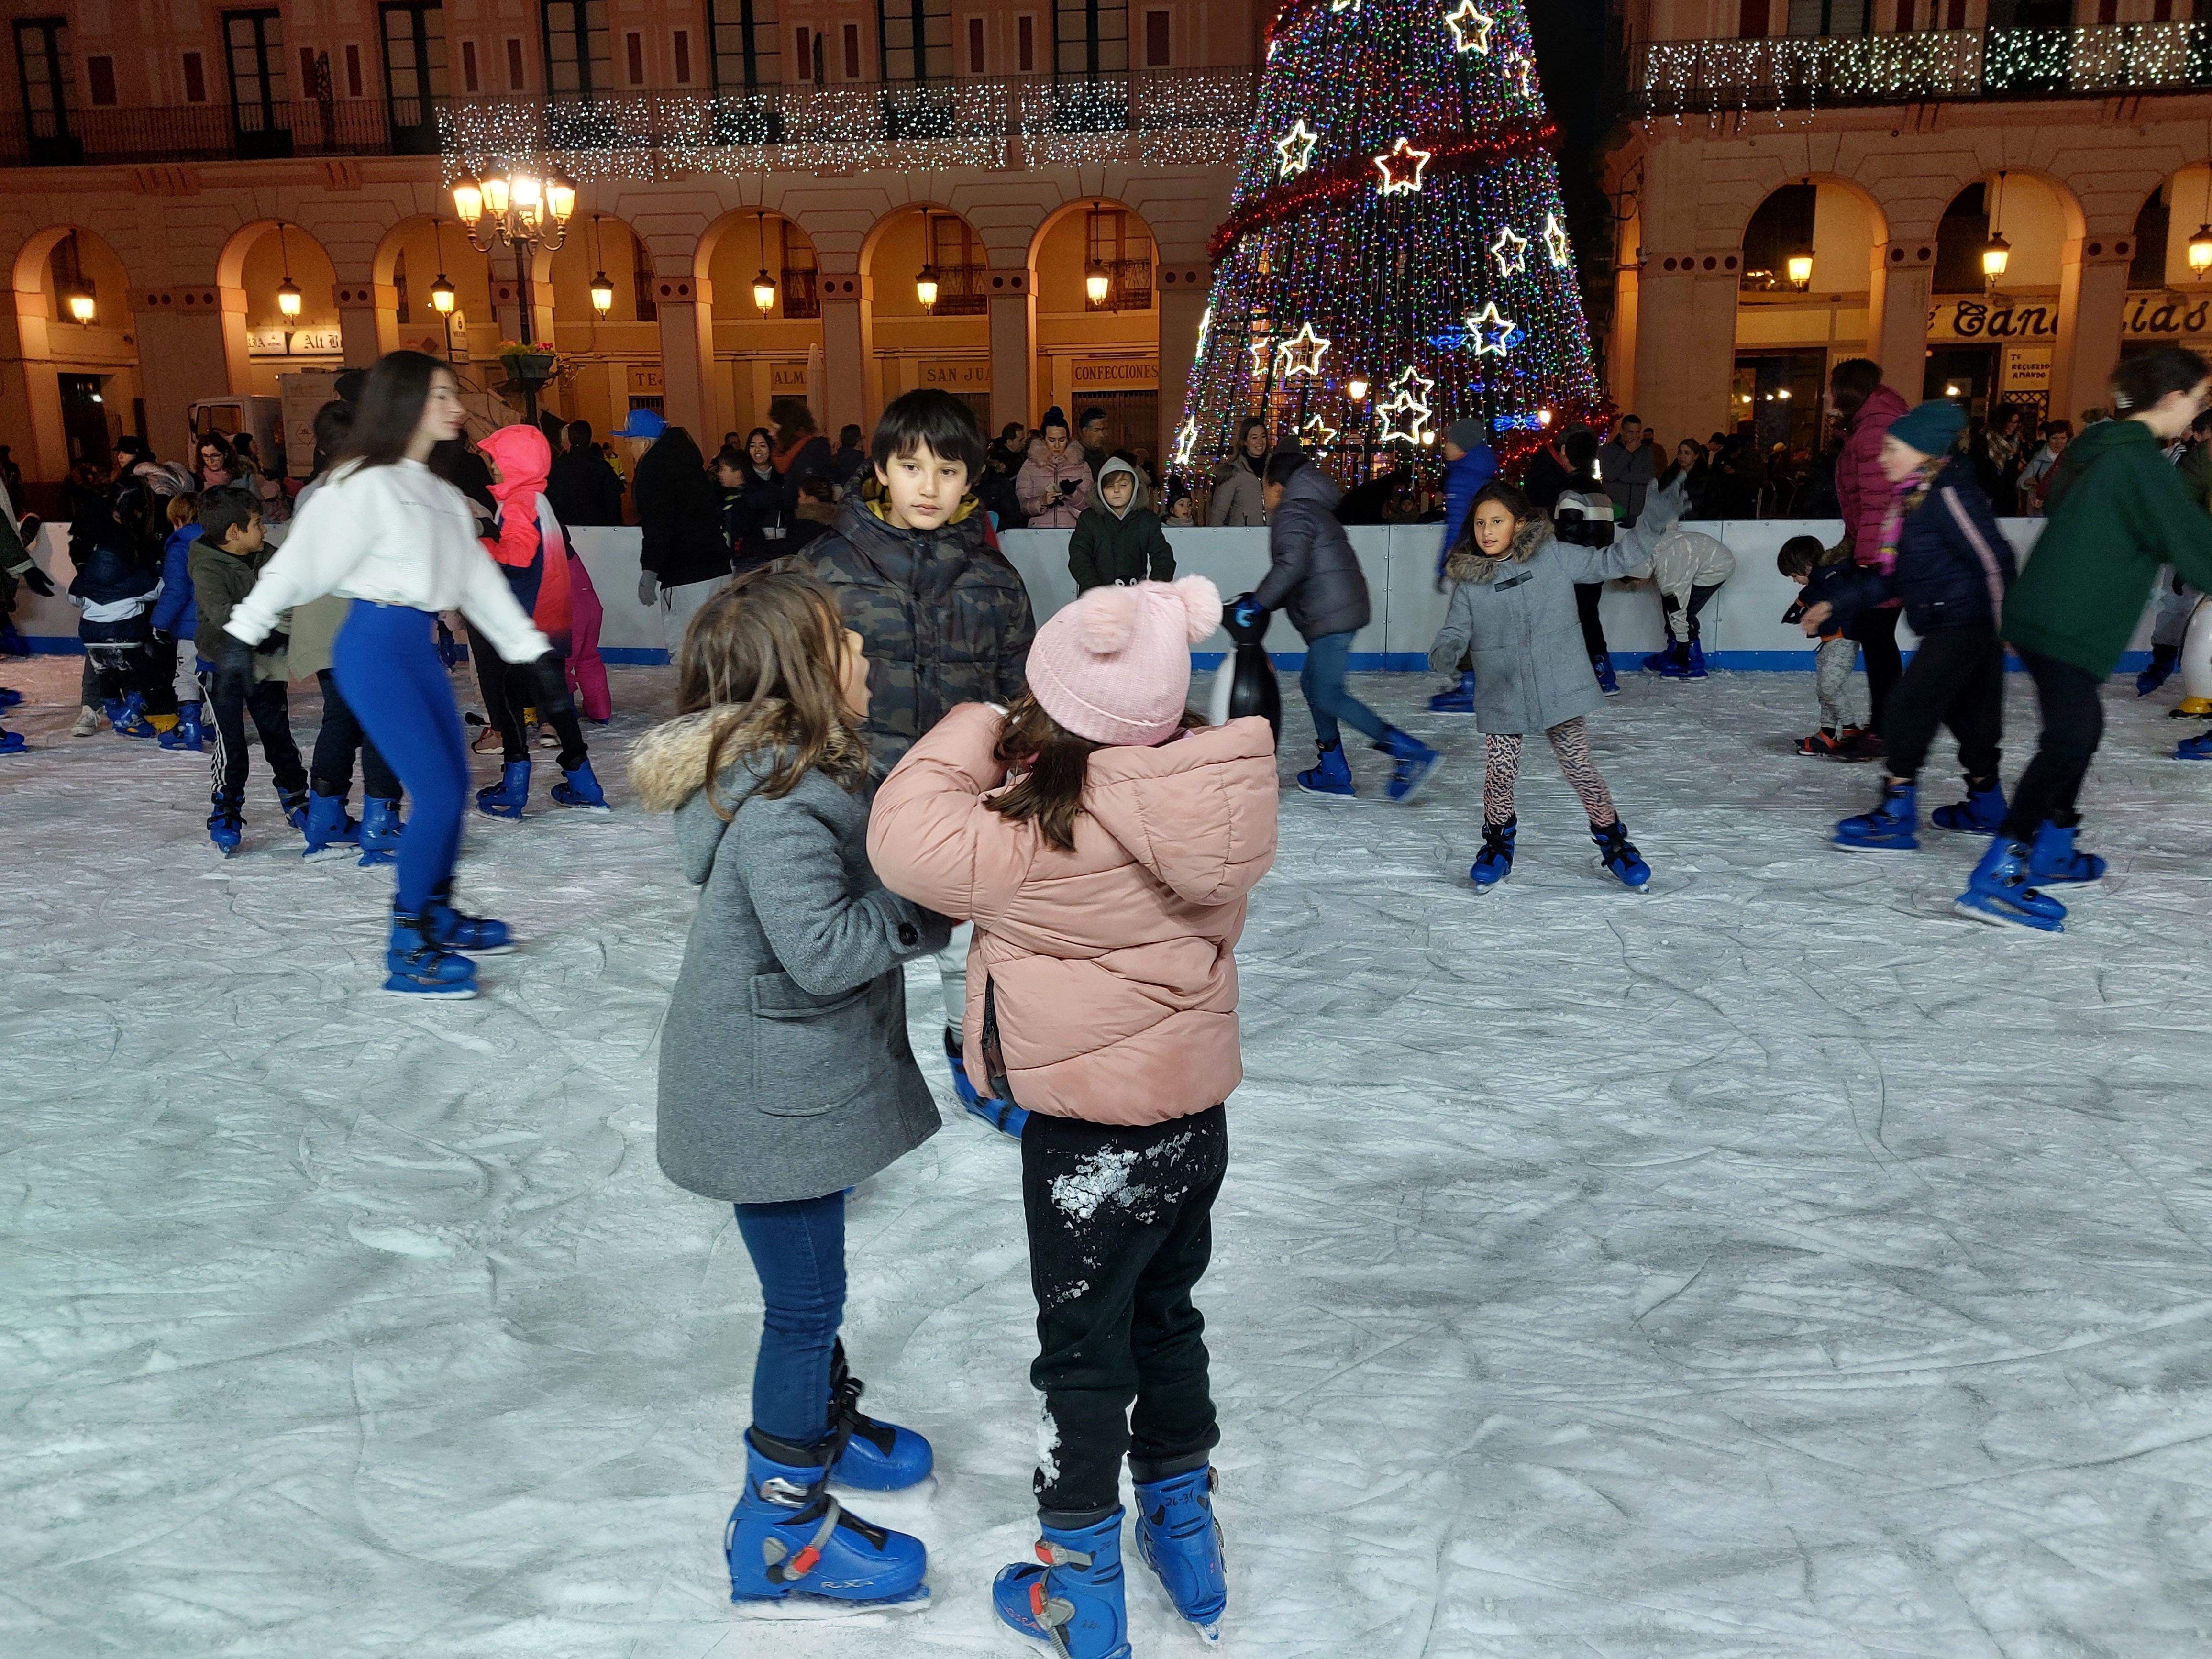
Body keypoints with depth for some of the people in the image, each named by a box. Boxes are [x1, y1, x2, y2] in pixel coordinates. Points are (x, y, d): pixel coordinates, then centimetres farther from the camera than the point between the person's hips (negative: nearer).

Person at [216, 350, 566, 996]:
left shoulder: (443, 495, 16)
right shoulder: (366, 486, -10)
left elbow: (482, 579, 17)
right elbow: (303, 560, -10)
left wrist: (535, 650, 15)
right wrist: (243, 633, -8)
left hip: (421, 649, 8)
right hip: (375, 647, -8)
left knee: (453, 789, 11)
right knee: (437, 795, -12)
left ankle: (437, 917, 29)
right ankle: (407, 953, -2)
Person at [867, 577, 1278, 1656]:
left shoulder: (1050, 840, -28)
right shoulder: (1199, 802, -6)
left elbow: (907, 835, -23)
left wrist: (973, 734, -7)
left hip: (1094, 1139, -7)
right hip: (1196, 1112, 7)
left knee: (1084, 1355, 12)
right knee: (1166, 1319, 26)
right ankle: (1187, 1536, 45)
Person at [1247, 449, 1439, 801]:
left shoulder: (1291, 512, -8)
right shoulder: (1312, 509, 24)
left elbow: (1291, 565, -24)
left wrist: (1257, 603, -18)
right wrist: (1261, 603, 21)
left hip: (1331, 614, -11)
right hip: (1339, 610, 11)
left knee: (1327, 695, -11)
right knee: (1314, 686, 16)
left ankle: (1411, 753, -15)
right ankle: (1334, 774, 20)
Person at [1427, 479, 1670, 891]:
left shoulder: (1554, 556, -2)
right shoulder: (1468, 579, -1)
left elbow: (1609, 562, 5)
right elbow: (1455, 630, 1)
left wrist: (1653, 525, -4)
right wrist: (1443, 654, -22)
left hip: (1558, 690, 0)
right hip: (1501, 698, 1)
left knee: (1581, 769, 4)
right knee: (1499, 775, 0)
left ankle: (1613, 843, 24)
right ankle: (1498, 846, 26)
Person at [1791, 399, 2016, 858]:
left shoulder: (1949, 495, -17)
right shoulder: (1914, 500, 13)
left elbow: (1994, 562, -20)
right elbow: (1894, 576, 17)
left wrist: (2008, 626, -18)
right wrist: (1834, 603, 13)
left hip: (1966, 623, -10)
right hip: (1949, 625, 10)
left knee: (1910, 704, -12)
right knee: (1967, 712, 18)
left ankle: (1896, 816, -11)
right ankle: (1986, 807, 31)